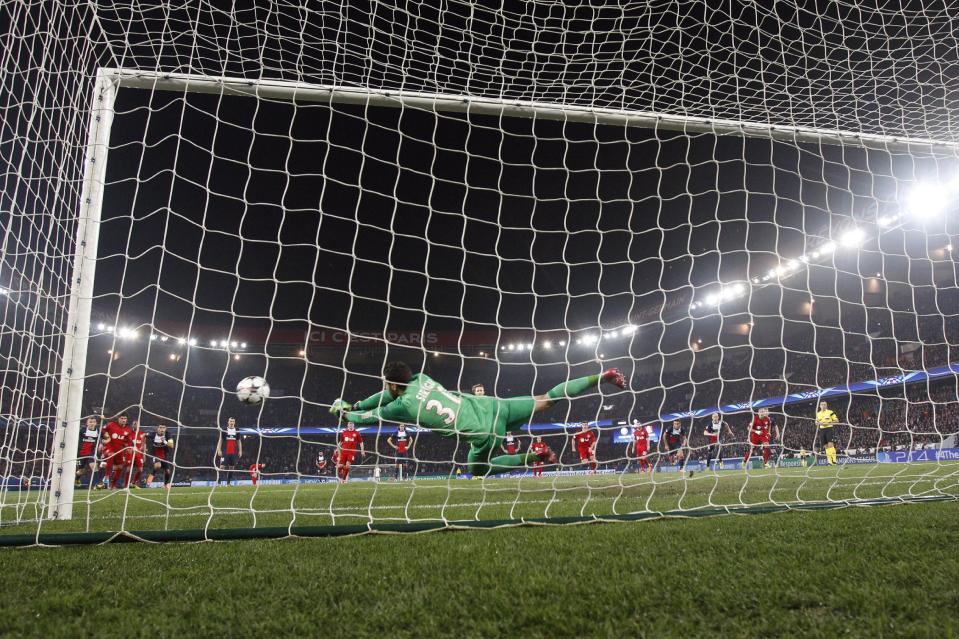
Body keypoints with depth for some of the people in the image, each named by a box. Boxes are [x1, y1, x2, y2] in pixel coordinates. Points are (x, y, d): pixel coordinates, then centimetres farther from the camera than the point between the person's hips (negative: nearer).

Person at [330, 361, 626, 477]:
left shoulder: (404, 405, -6)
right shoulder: (421, 378, 10)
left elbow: (368, 418, 10)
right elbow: (388, 394, 27)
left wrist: (343, 411, 28)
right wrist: (354, 404, 32)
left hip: (483, 432, -6)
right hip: (492, 406, 6)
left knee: (479, 471, 18)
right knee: (545, 400, 10)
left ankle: (532, 458, -2)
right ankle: (603, 377, 4)